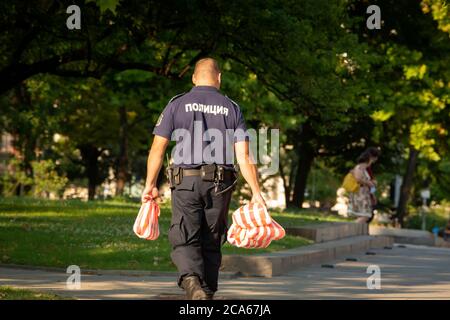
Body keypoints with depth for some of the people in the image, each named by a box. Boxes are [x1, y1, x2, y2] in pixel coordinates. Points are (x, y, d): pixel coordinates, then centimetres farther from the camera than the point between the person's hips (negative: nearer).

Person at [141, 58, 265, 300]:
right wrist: (256, 193, 2)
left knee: (184, 241, -4)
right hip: (220, 184, 2)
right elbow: (244, 156, -1)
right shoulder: (231, 109, 7)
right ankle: (208, 294, 18)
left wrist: (150, 185, 11)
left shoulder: (177, 104, 3)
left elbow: (157, 149, 1)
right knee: (211, 243, 14)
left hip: (185, 182, -2)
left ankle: (191, 281, -31)